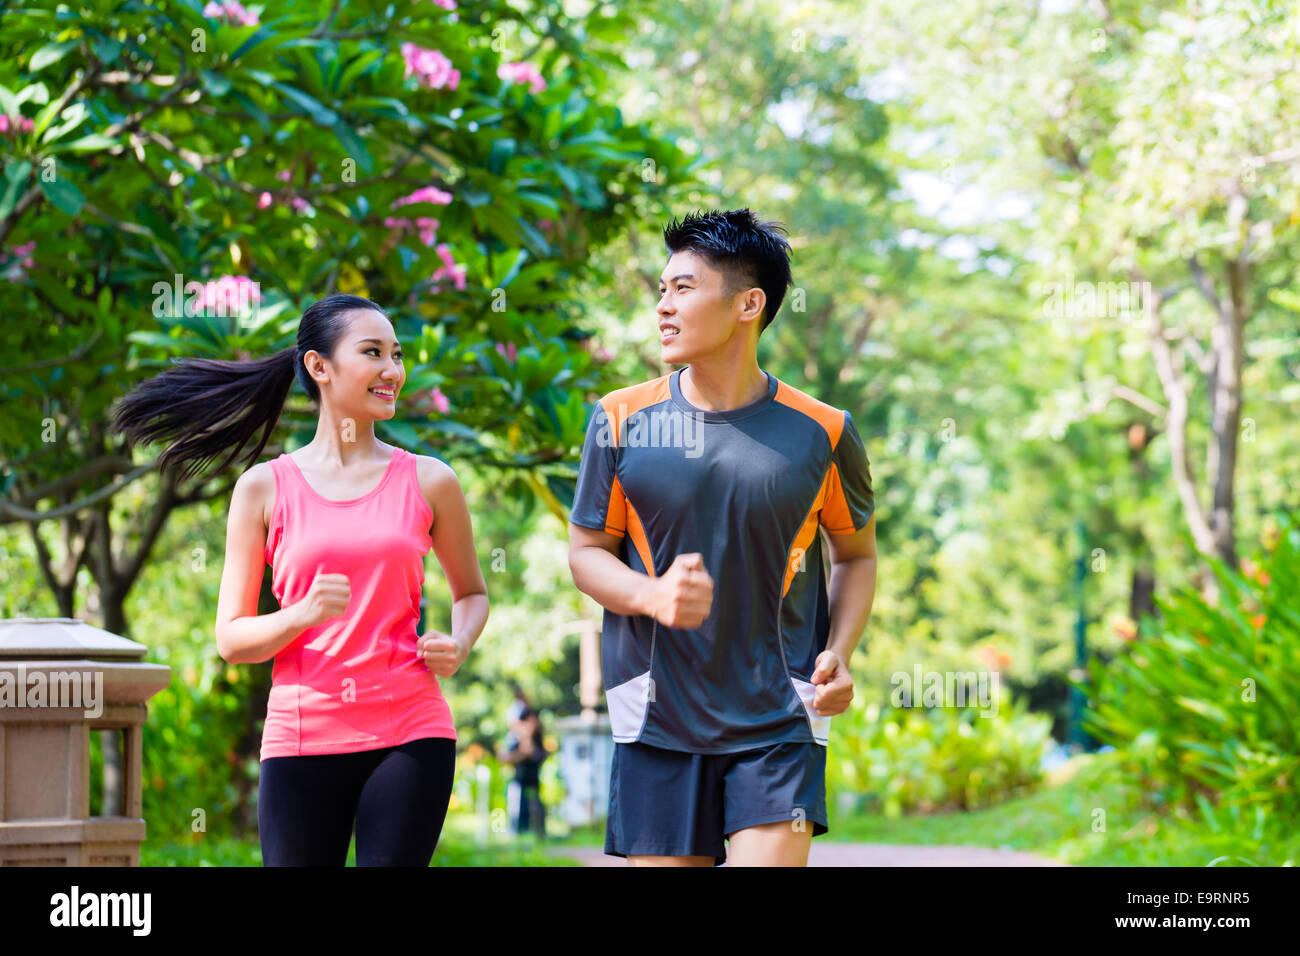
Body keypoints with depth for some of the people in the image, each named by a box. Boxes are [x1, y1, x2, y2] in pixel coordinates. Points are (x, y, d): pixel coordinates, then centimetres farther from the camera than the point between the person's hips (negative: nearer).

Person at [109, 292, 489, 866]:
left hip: (410, 733, 0)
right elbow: (230, 638, 5)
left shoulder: (428, 482, 8)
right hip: (302, 738, 0)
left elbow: (470, 591, 23)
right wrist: (302, 615, -15)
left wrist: (458, 645, 1)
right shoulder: (264, 489, 5)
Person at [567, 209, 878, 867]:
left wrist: (838, 654, -5)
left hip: (779, 721, -1)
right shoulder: (621, 419, 0)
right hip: (656, 720, 1)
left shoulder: (821, 433, -2)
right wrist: (653, 596, -15)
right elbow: (587, 552, 6)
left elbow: (857, 554, 12)